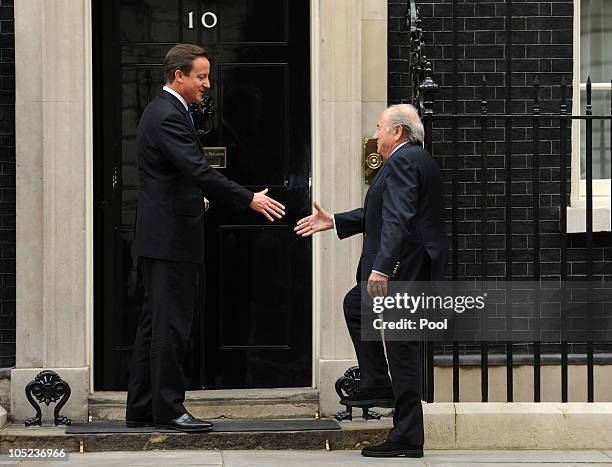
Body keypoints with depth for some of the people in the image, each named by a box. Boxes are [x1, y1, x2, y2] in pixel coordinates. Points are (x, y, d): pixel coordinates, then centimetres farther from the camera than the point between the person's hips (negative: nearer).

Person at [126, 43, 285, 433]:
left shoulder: (163, 111, 17)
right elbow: (199, 170, -25)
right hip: (171, 236, -11)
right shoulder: (168, 116, -16)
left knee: (156, 322, 12)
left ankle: (142, 408, 16)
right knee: (171, 323, -6)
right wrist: (249, 199, -26)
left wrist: (197, 198, 16)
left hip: (163, 235, 11)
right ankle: (168, 408, -2)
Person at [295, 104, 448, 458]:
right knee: (355, 305, 27)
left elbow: (398, 219, -26)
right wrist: (335, 222, 25)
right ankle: (376, 384, 24)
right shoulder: (419, 160, 19)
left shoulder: (402, 161, -14)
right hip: (416, 269, 11)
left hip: (404, 269, -11)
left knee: (402, 347, -6)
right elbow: (382, 213, 24)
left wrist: (381, 267, -31)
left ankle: (408, 438, -2)